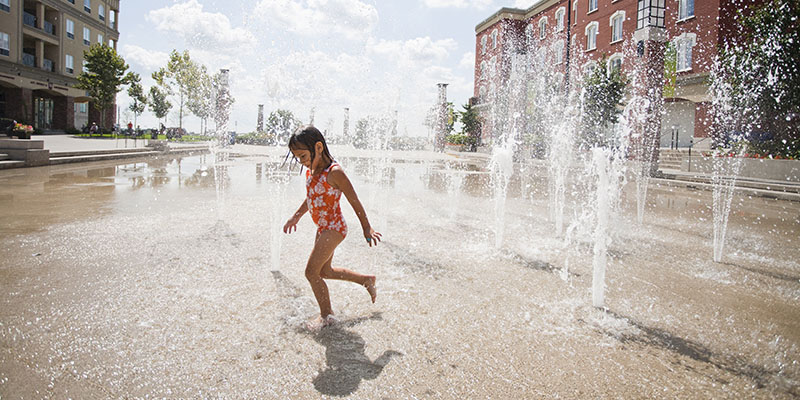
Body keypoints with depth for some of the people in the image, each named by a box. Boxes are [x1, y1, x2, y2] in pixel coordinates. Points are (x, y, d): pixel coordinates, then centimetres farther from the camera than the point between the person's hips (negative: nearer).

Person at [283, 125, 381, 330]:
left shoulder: (334, 172, -21)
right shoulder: (310, 170, 4)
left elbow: (355, 202, -15)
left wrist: (367, 229, -8)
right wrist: (295, 217, 31)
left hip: (333, 228, -9)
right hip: (323, 228, 9)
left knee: (311, 271, -7)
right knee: (324, 271, 19)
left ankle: (326, 315, 12)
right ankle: (367, 280, 35)